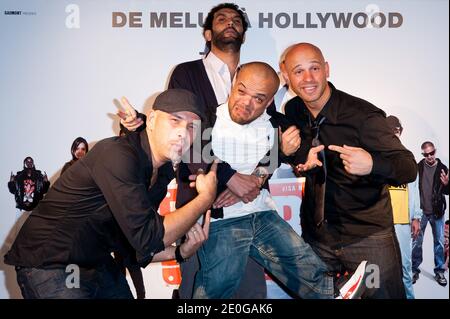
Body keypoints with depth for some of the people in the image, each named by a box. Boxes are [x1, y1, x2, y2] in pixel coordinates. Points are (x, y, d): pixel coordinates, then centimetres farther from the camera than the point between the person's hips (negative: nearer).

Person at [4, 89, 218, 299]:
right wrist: (206, 197, -20)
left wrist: (181, 252, -11)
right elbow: (147, 238, -29)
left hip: (96, 264, 8)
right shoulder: (117, 155, -25)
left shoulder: (163, 172, -1)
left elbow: (136, 248, 5)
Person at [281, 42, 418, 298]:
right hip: (316, 235, 5)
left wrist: (372, 164, -40)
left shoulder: (363, 115, -18)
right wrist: (294, 154, -11)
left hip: (368, 236, -4)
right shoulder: (292, 111, -2)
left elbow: (409, 168, -19)